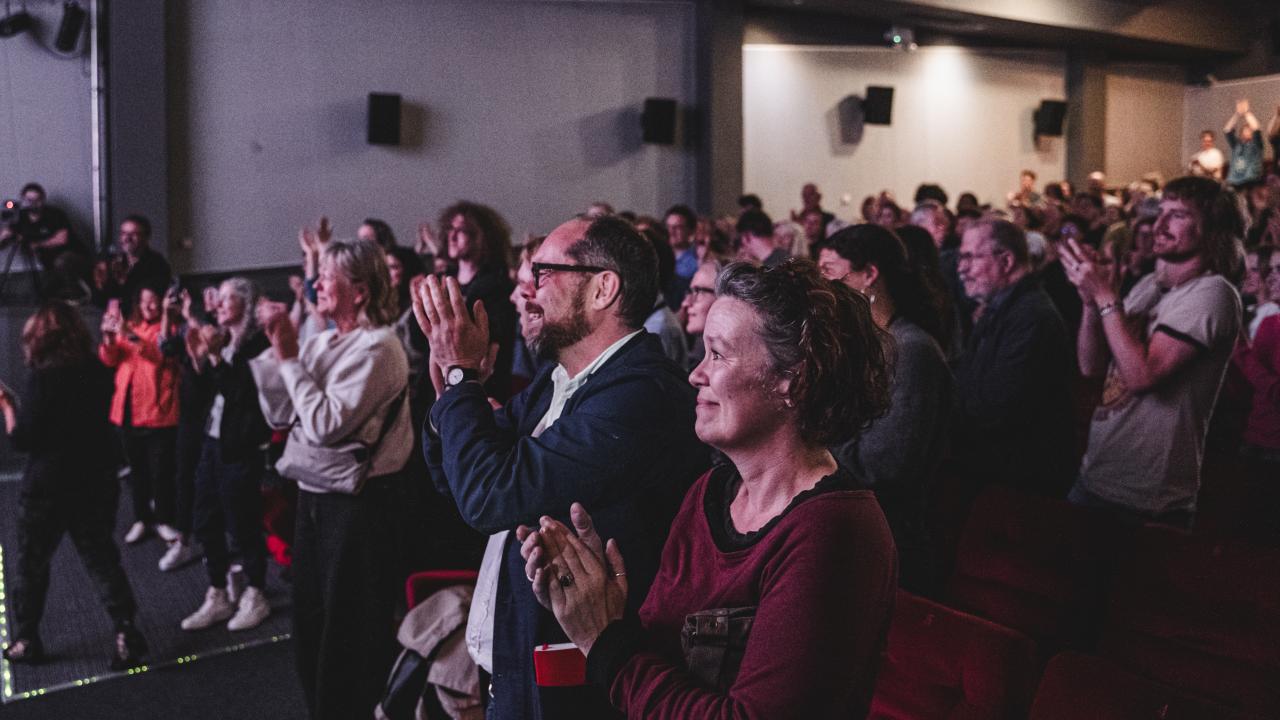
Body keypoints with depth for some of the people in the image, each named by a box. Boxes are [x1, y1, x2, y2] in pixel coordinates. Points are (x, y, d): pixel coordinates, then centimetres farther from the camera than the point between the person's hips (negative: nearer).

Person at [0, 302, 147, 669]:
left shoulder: (43, 379, -18)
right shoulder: (99, 372, -1)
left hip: (48, 486, -5)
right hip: (97, 481, 5)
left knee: (32, 563, 14)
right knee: (101, 557, 12)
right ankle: (126, 632, 2)